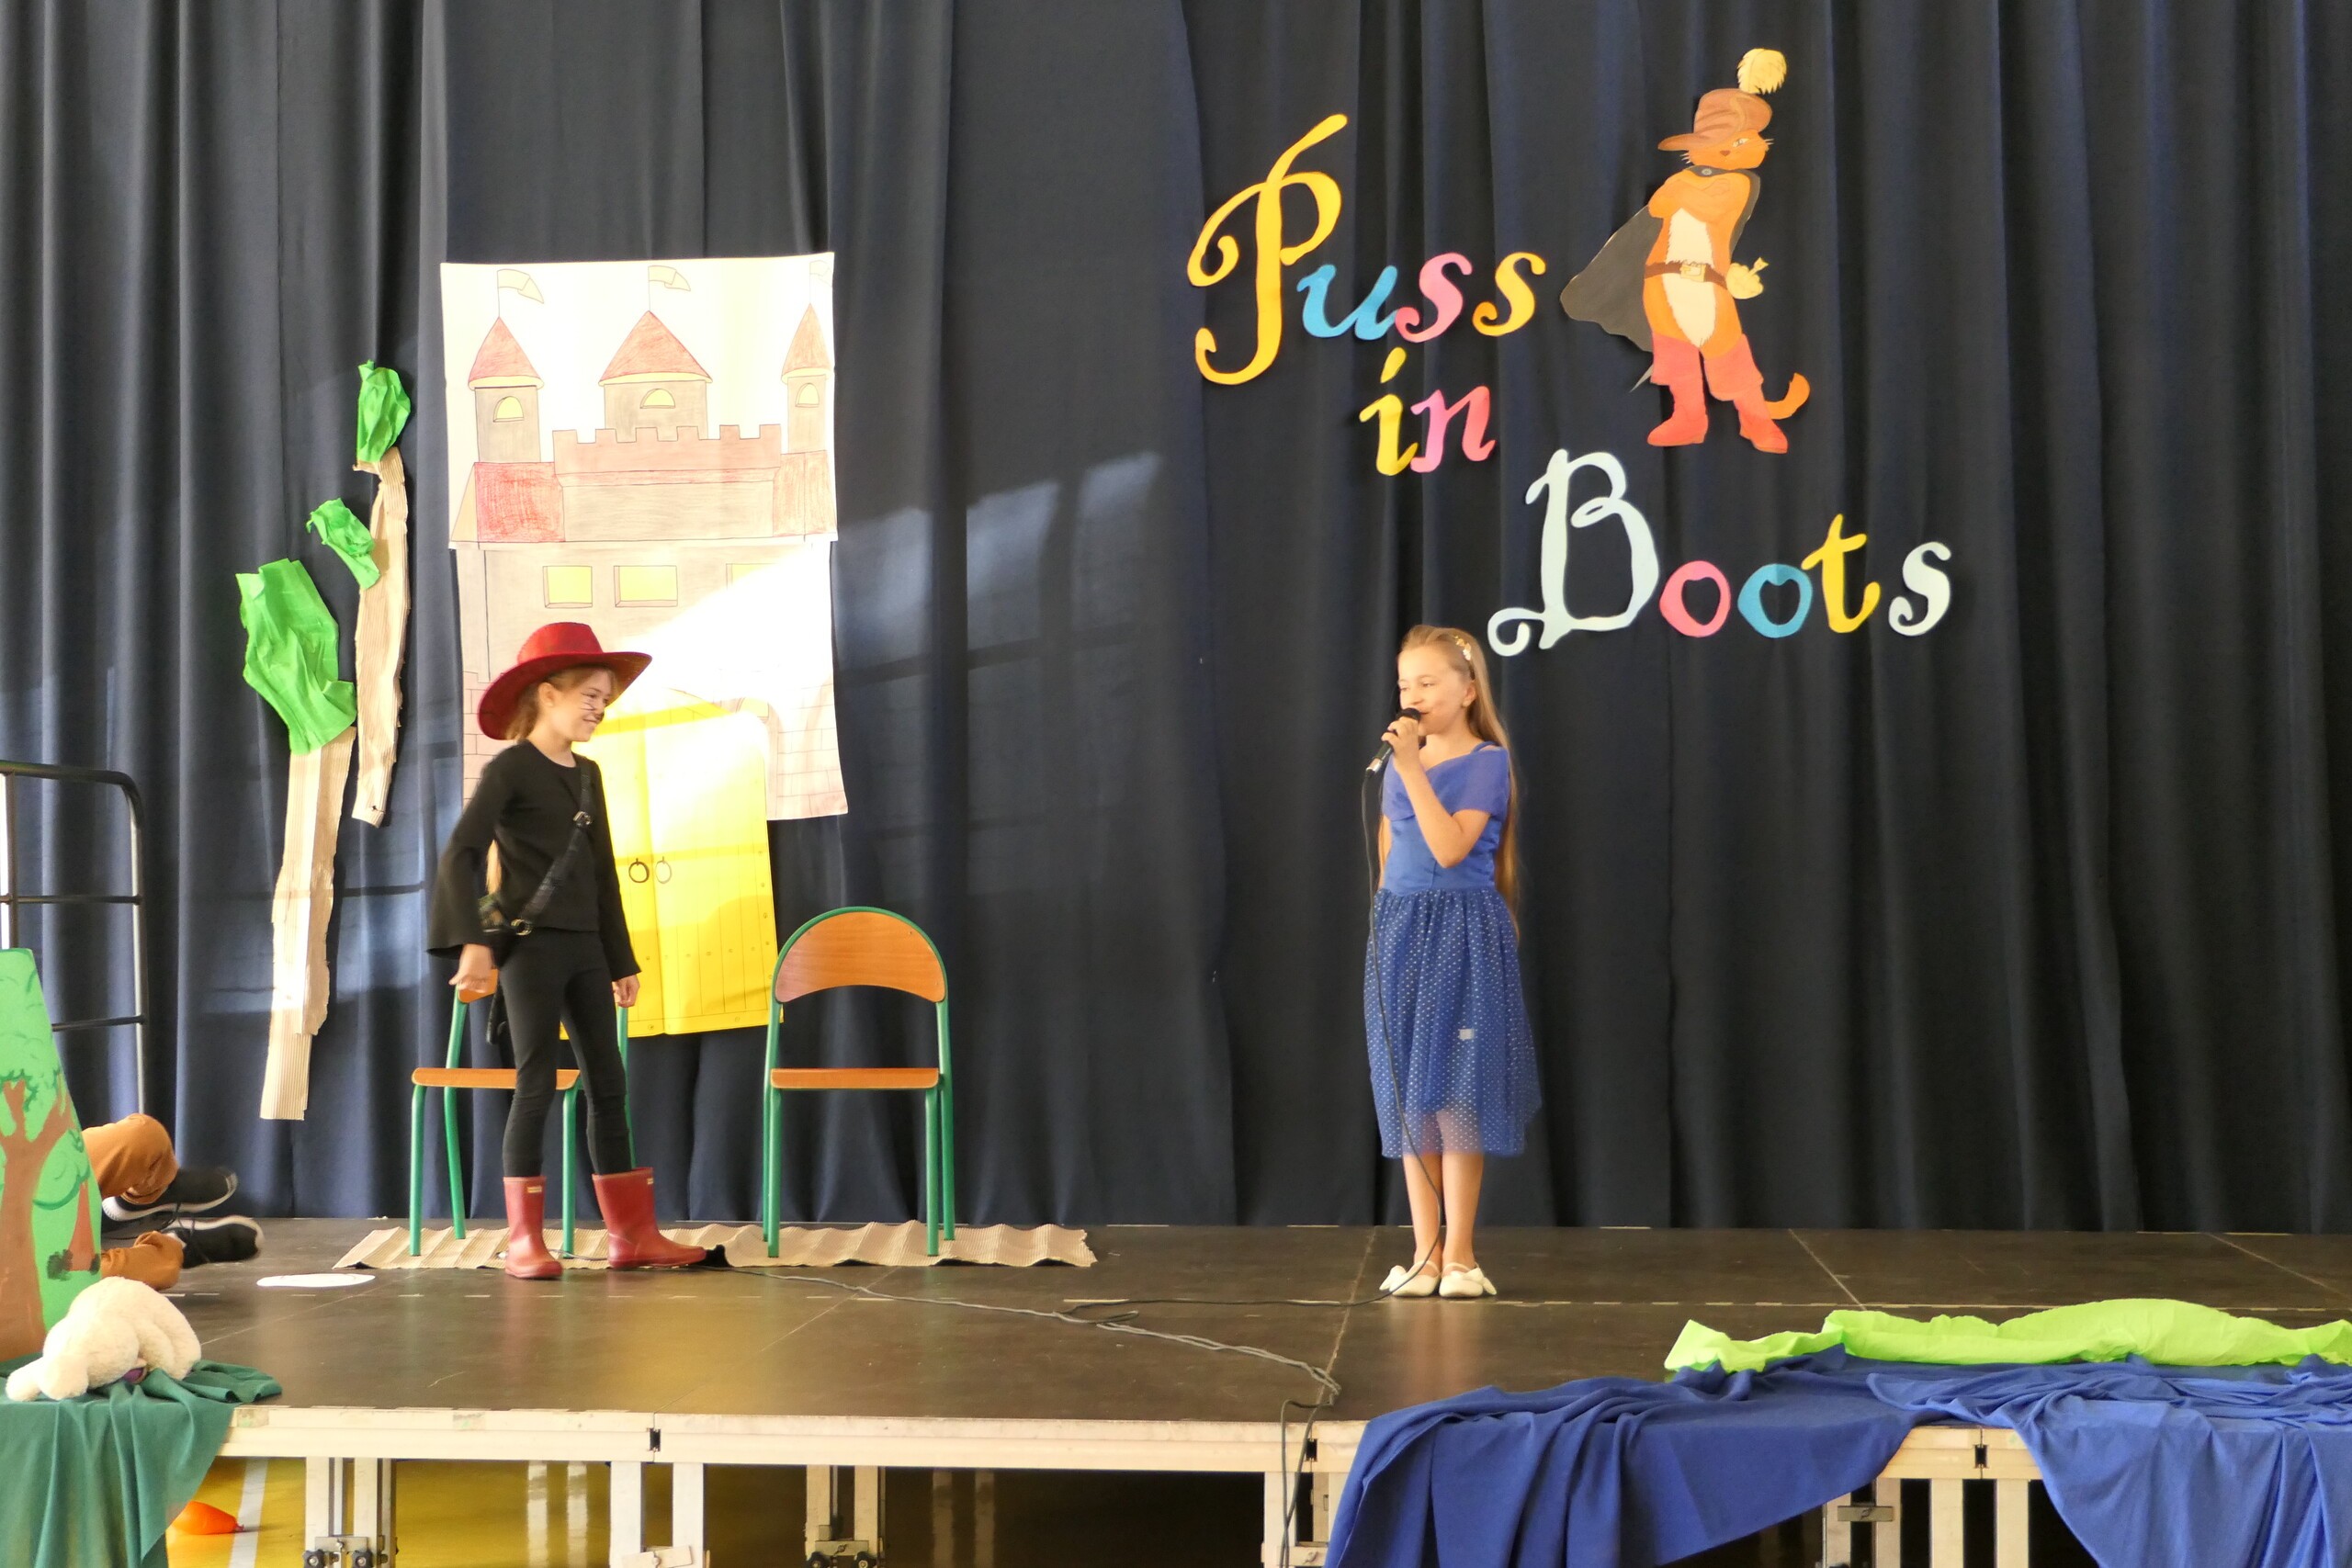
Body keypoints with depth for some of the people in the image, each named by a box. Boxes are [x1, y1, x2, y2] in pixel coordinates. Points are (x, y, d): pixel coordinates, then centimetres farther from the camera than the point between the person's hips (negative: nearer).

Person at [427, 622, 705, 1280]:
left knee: (609, 1084, 6)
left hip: (585, 946, 7)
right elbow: (461, 855, -16)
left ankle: (632, 1234, 10)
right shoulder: (510, 769, -7)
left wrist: (621, 959, 17)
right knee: (537, 1085, -6)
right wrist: (473, 942, -25)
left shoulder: (588, 775, 14)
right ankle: (524, 1240, 0)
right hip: (530, 943, -7)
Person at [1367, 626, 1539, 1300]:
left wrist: (1413, 769, -22)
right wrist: (1388, 934, 12)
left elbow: (1450, 848, -20)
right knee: (1407, 1096, 6)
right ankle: (1425, 1251, 13)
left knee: (1457, 1091, -3)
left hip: (1461, 935, -6)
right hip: (1400, 933, 6)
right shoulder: (1400, 764, 10)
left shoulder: (1486, 762, -8)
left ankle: (1460, 1253, 5)